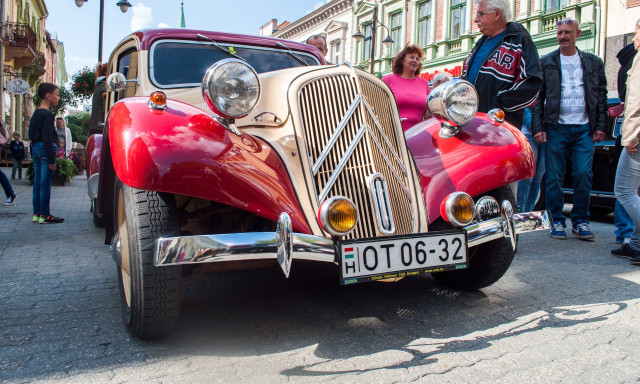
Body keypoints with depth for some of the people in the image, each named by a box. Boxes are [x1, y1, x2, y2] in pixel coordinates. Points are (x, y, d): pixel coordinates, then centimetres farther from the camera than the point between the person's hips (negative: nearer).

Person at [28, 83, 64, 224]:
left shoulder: (36, 113, 15)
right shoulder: (47, 114, -13)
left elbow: (31, 135, 18)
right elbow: (47, 138, -18)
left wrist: (33, 154, 22)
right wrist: (52, 159, -17)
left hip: (36, 148, 9)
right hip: (46, 149, -9)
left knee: (37, 182, 11)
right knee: (45, 182, -6)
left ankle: (36, 213, 16)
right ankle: (44, 215, -3)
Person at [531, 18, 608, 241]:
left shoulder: (593, 63, 14)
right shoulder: (546, 63, 8)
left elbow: (601, 96, 12)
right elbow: (537, 98, 4)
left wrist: (600, 126, 3)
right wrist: (538, 127, -5)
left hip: (585, 128, 1)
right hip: (556, 128, -1)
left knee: (584, 175, -3)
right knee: (554, 178, 0)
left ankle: (580, 221, 10)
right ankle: (557, 221, 11)